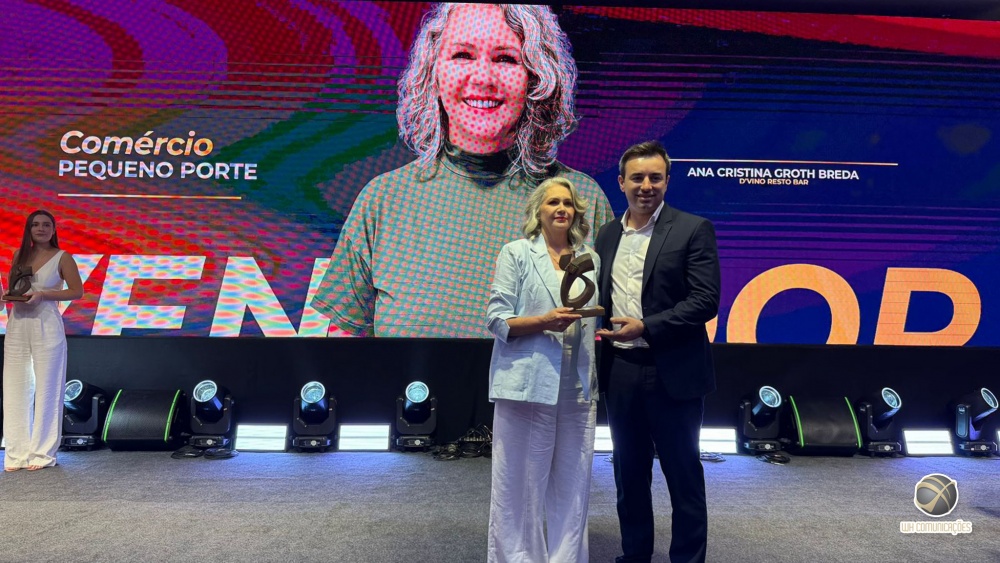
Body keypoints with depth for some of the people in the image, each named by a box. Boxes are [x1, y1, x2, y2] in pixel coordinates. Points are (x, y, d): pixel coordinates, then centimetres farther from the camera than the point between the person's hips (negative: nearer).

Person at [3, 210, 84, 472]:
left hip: (46, 327, -5)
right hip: (17, 326, 5)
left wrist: (42, 295, -16)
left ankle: (43, 453, 7)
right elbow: (11, 286, 21)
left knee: (46, 389, -1)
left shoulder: (62, 257, -1)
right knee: (15, 389, 5)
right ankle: (17, 453, 14)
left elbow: (77, 291, -5)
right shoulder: (20, 254, 12)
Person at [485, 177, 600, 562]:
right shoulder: (516, 253, 1)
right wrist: (544, 321, -19)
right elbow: (496, 319, -4)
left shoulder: (591, 259, 12)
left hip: (578, 387, 4)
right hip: (528, 383, -4)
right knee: (521, 479, 2)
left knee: (573, 480, 9)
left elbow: (595, 319, 17)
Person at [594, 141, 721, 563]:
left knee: (683, 476, 8)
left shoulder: (693, 229, -5)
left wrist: (646, 327, -18)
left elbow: (706, 301, -12)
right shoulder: (607, 234, 11)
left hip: (672, 373, -5)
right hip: (620, 371, 5)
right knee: (629, 473, 16)